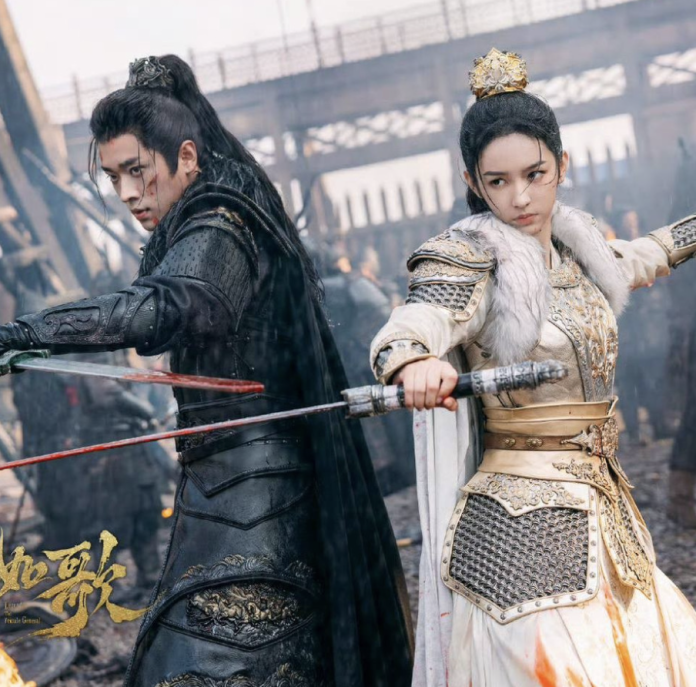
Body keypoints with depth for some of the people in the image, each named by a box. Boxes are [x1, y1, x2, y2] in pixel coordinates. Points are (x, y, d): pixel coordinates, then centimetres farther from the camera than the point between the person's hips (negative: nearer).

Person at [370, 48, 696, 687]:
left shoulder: (576, 251, 9)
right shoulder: (471, 261, -10)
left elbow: (639, 257, 31)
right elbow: (409, 326, -30)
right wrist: (414, 363, -52)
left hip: (603, 510, 7)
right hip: (522, 529, -7)